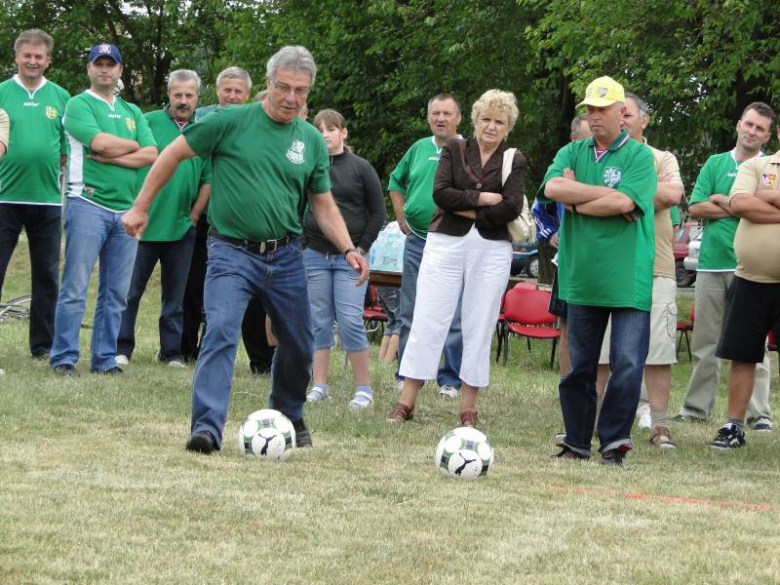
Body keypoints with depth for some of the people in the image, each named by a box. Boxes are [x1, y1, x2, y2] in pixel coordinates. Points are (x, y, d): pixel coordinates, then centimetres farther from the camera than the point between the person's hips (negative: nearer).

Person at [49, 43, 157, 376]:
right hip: (88, 204, -5)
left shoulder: (132, 112, 18)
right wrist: (133, 145, 1)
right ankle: (64, 357, -3)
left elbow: (151, 155, 5)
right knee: (75, 288, -7)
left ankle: (104, 359, 11)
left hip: (126, 209, 6)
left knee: (116, 294, 5)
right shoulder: (78, 105, 2)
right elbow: (100, 142, -15)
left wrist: (112, 158, -8)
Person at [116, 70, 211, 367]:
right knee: (130, 289, 0)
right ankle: (122, 348, 6)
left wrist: (193, 217, 4)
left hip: (182, 228, 2)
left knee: (175, 294, 10)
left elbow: (208, 180, 7)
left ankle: (171, 350, 17)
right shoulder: (148, 122, -1)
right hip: (143, 223, -2)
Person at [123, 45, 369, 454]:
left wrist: (347, 249, -1)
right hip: (232, 252, -5)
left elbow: (323, 205, 13)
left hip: (286, 255, 5)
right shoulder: (230, 122, -7)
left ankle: (290, 417, 36)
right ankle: (207, 428, -26)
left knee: (298, 344, 13)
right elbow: (173, 154, 0)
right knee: (221, 332, -22)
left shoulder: (312, 141, 6)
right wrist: (140, 208, -1)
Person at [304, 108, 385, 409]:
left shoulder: (360, 168, 1)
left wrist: (362, 248, -3)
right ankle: (319, 386, 11)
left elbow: (377, 212, 3)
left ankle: (364, 389, -1)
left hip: (349, 257, -3)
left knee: (351, 321, -7)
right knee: (319, 321, 5)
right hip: (314, 255, 3)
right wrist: (299, 243, 3)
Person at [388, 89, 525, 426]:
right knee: (427, 321, -2)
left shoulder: (514, 161, 6)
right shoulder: (454, 150, 8)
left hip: (492, 250, 0)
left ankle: (468, 408, 9)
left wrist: (465, 208, -9)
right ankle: (406, 402, 1)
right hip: (446, 244, 0)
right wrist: (485, 199, -12)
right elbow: (440, 192, -7)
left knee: (480, 327, 3)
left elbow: (511, 208, -8)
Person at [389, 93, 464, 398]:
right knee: (410, 314, 8)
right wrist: (402, 218, 14)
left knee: (454, 316, -1)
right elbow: (396, 182, 24)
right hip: (417, 242, 4)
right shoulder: (419, 149, 10)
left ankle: (451, 379, 5)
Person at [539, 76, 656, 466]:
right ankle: (577, 442, 17)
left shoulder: (639, 156, -1)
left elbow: (624, 202, -16)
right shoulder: (572, 154, 11)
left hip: (628, 279, -4)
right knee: (579, 365, 8)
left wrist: (576, 199, -7)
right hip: (582, 276, 4)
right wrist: (605, 195, -12)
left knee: (628, 363, -8)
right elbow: (552, 188, -9)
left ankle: (613, 441, 1)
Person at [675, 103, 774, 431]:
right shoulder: (716, 163, 13)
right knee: (705, 343, 8)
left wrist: (723, 201, -8)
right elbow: (695, 207, 4)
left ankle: (759, 413, -1)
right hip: (711, 263, 3)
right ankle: (697, 407, 15)